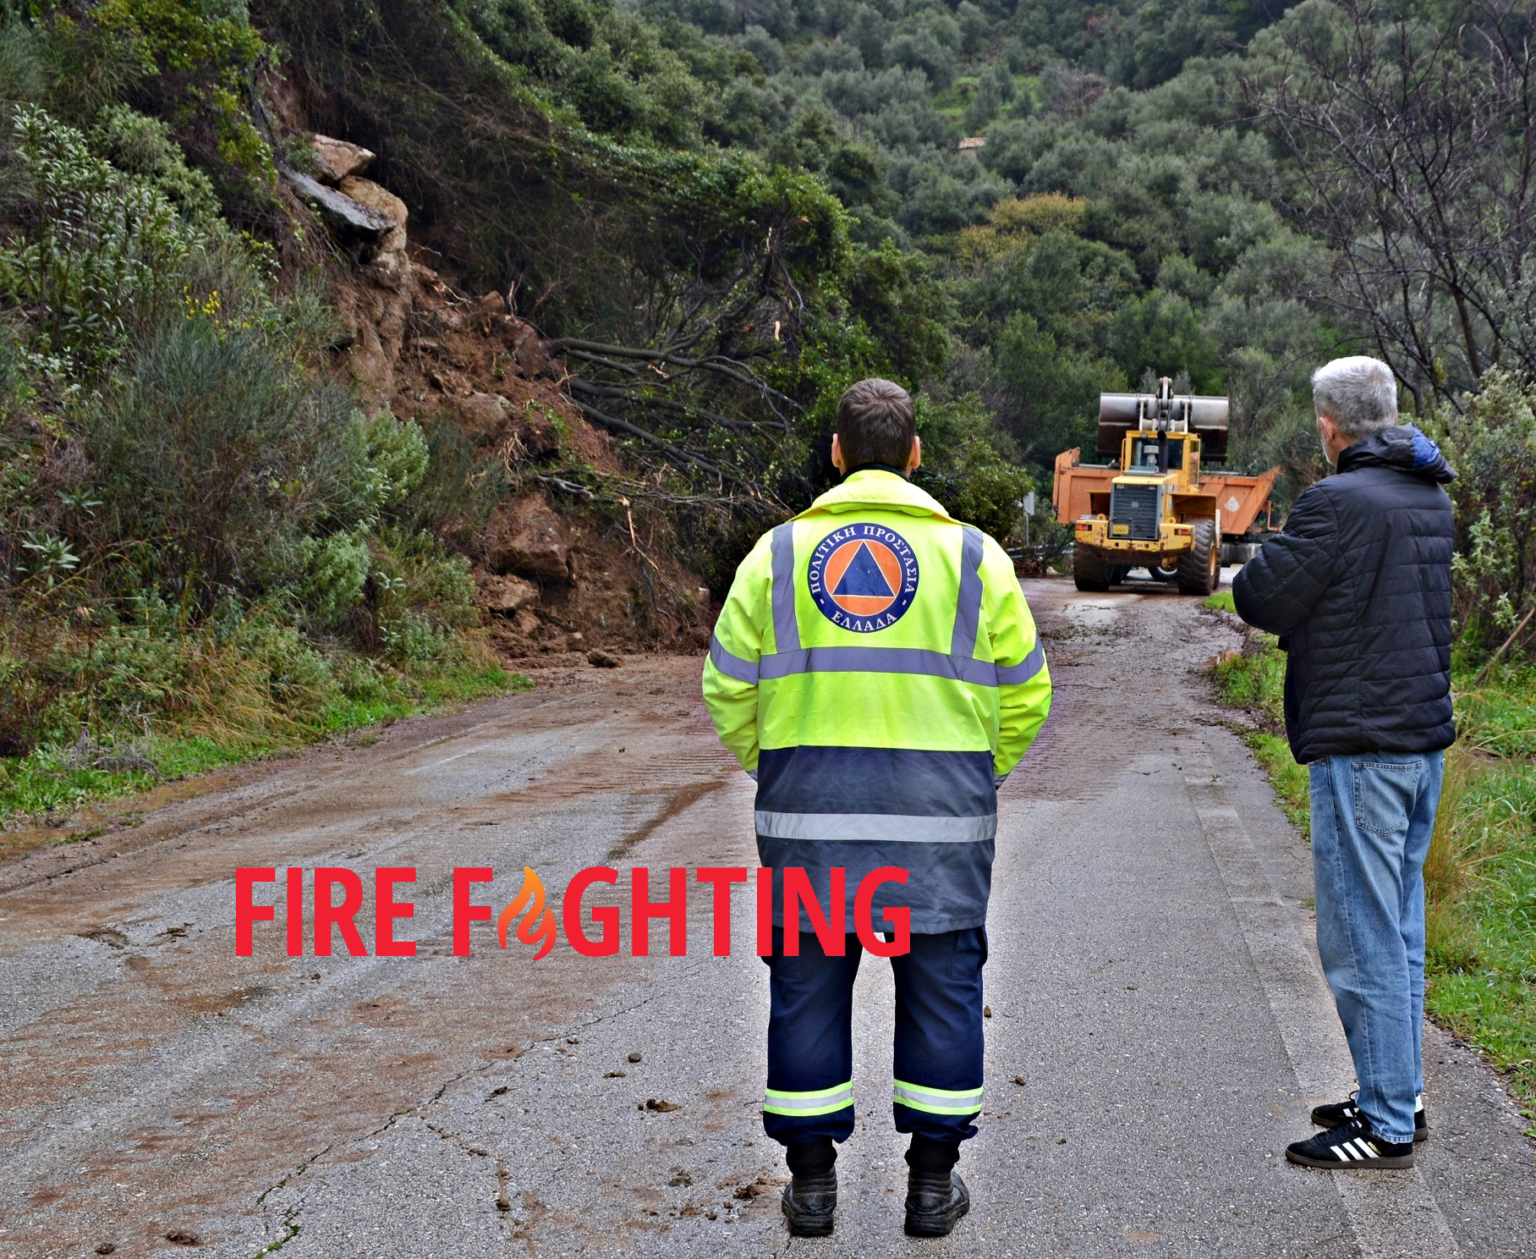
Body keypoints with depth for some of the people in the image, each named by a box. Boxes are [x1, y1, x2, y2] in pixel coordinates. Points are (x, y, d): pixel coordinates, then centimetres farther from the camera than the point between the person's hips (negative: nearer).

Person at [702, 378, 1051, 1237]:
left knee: (808, 983, 10)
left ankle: (812, 1183, 18)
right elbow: (1024, 694, 5)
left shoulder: (779, 551, 4)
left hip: (809, 808, 1)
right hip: (939, 804, 0)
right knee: (941, 986, 10)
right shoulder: (972, 555, 3)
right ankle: (933, 1184, 18)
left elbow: (730, 688, 4)